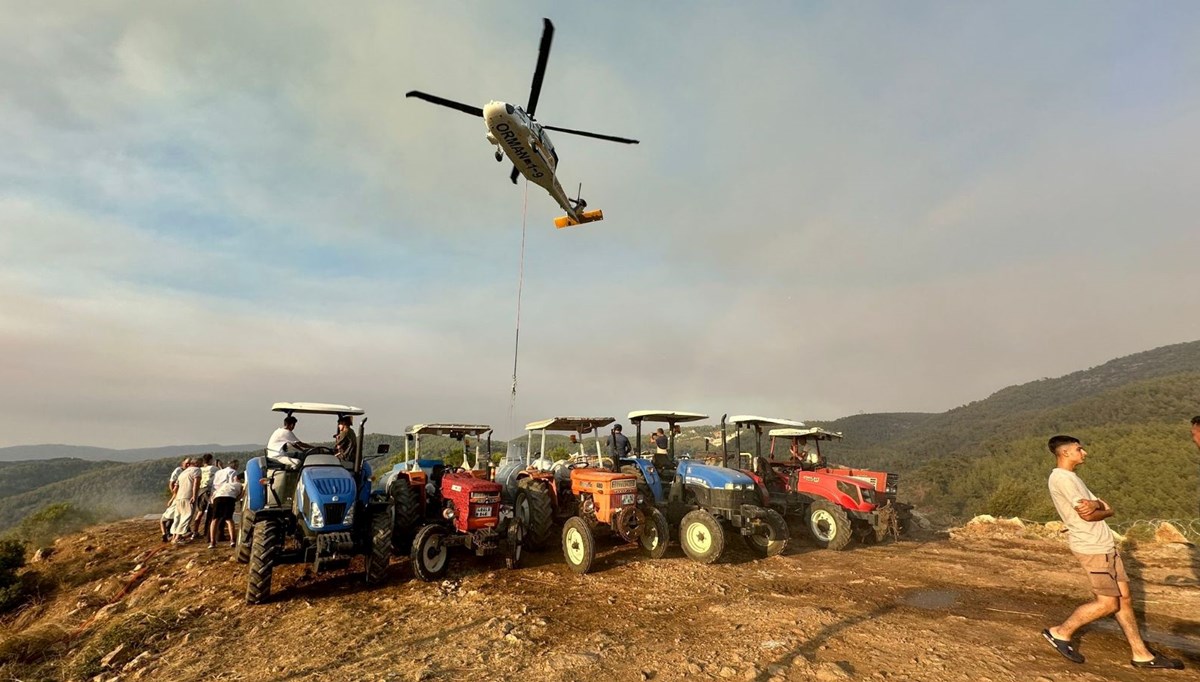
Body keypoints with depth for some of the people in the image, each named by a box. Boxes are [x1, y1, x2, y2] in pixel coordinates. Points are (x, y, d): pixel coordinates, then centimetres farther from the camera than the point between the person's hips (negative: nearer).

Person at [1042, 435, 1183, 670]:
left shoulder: (1072, 477, 16)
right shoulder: (1062, 477, -17)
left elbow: (1108, 509, 10)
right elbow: (1087, 515, -19)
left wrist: (1096, 505, -14)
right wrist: (1101, 508, 2)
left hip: (1103, 545, 9)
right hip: (1092, 548, -9)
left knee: (1123, 597, 12)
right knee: (1108, 603, -4)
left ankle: (1141, 653, 22)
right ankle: (1060, 632, 7)